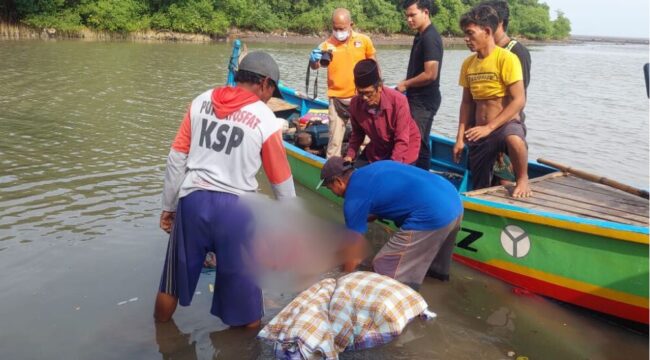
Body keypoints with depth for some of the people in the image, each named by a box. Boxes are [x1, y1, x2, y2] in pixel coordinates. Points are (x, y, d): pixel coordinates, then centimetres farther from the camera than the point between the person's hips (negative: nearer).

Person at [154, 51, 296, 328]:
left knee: (174, 279, 22)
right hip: (235, 208, -4)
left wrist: (168, 205, 14)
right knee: (243, 287, 12)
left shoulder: (201, 102, 6)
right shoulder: (266, 120, -4)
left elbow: (177, 158, 6)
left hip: (192, 200, 4)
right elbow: (281, 180, 4)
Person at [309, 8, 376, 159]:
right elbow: (315, 66, -20)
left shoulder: (364, 40, -3)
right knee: (335, 140, 1)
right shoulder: (327, 44, -8)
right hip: (338, 99, -2)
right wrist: (313, 60, -42)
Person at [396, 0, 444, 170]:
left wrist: (406, 84, -12)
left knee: (418, 143, -3)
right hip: (417, 99, 10)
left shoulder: (430, 38, -18)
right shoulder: (421, 36, 12)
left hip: (424, 101, -10)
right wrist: (406, 83, 8)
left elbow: (430, 74, -24)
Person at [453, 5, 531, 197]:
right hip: (480, 133, 6)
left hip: (506, 125, -6)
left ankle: (522, 179, -13)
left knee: (514, 140, -39)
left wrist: (489, 127, -22)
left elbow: (519, 100, -17)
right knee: (479, 189, 8)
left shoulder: (506, 58, -13)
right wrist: (460, 137, 4)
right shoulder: (468, 63, 6)